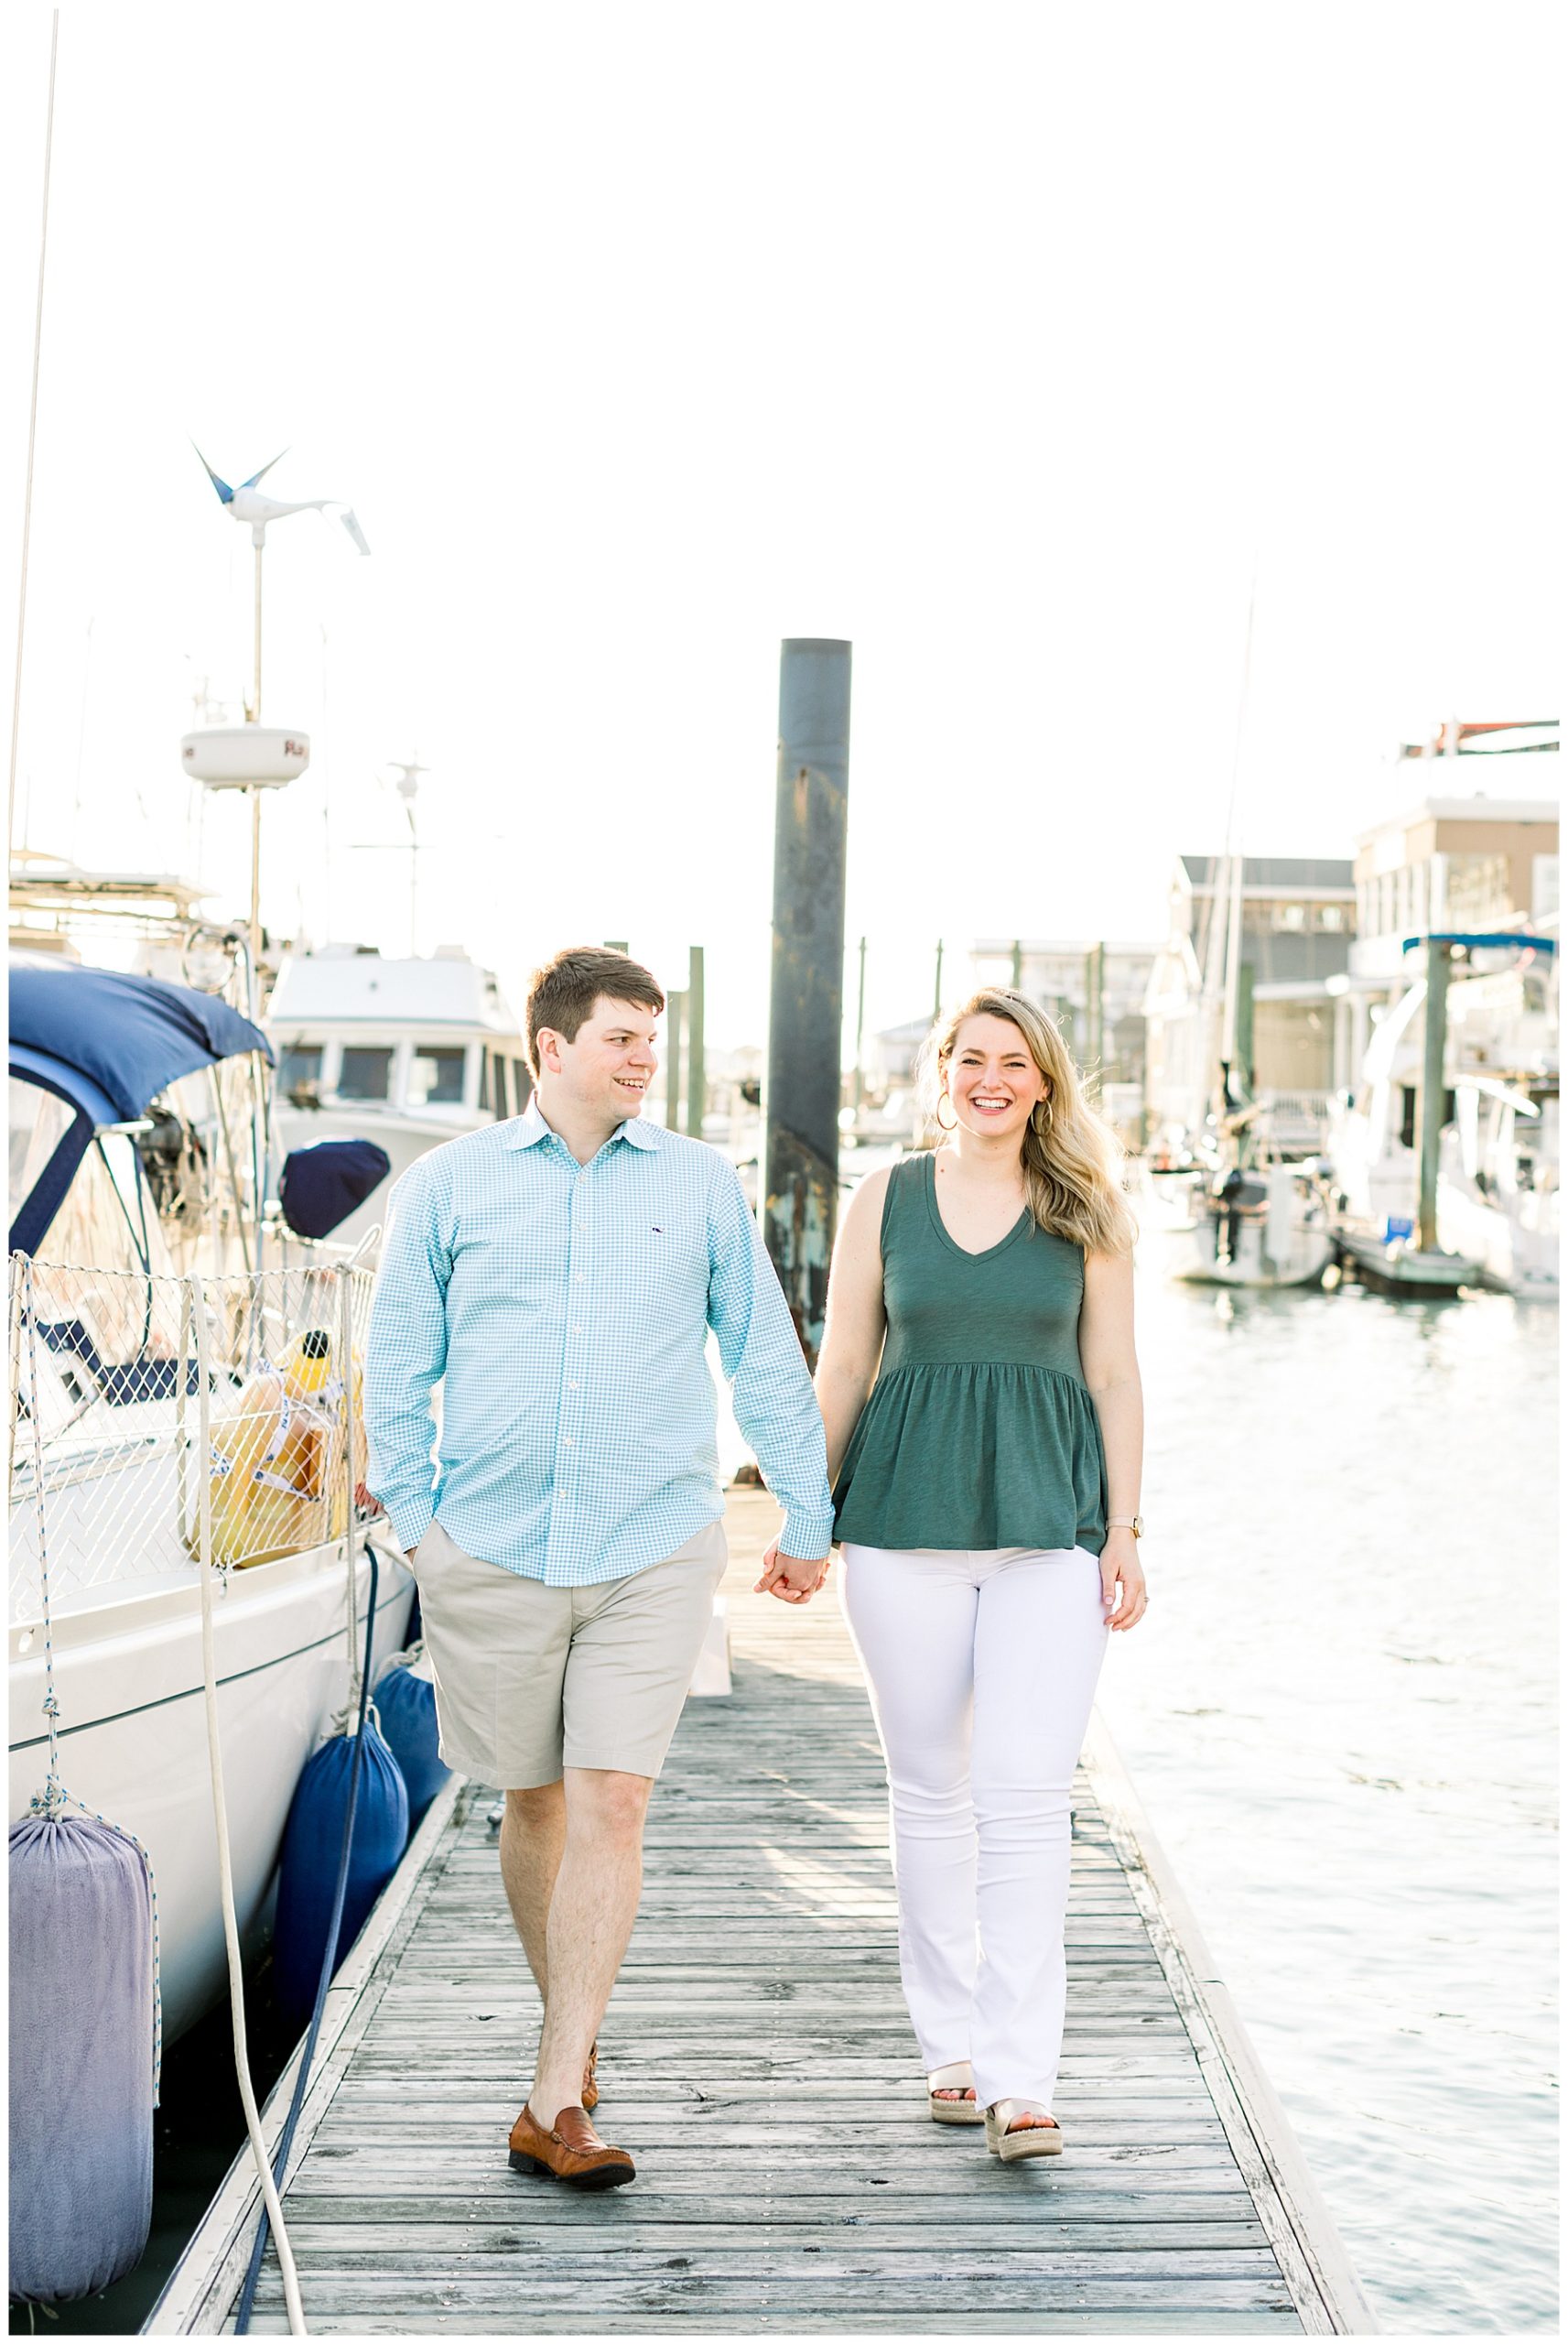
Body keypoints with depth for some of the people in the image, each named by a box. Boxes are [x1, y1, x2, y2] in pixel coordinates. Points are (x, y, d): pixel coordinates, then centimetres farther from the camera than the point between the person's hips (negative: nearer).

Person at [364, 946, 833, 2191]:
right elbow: (399, 1361, 9)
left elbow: (766, 1358, 12)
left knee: (612, 1806, -9)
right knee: (535, 1802, 11)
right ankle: (573, 2024, 34)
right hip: (493, 1549, 1)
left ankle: (555, 2103, -8)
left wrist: (807, 1517, 15)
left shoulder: (700, 1183, 7)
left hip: (654, 1549, 0)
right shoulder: (448, 1183, 5)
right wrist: (415, 1514, 4)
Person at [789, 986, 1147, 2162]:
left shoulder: (1087, 1211, 6)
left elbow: (1114, 1378, 7)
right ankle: (952, 2048, 20)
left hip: (1049, 1526, -1)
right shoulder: (885, 1200, 8)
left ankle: (1022, 2077, -7)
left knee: (1027, 1793, -10)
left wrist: (1125, 1532, 2)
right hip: (905, 1520, 1)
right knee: (930, 1791, 8)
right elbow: (842, 1369, 10)